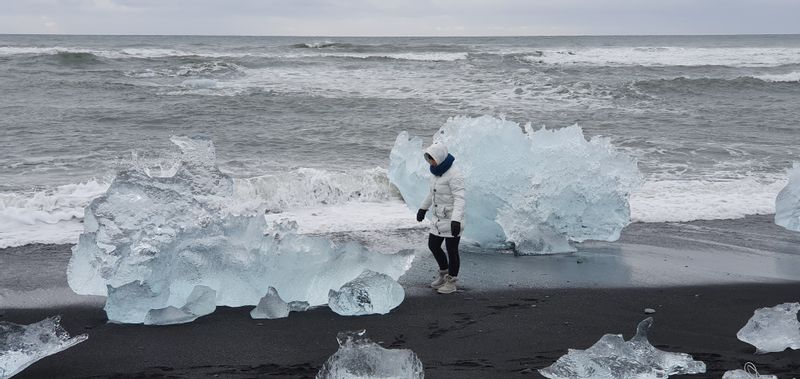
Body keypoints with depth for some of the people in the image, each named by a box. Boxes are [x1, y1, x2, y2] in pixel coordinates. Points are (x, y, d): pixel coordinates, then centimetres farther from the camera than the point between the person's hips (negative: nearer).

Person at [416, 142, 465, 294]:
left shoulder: (454, 174, -22)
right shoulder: (437, 170, 5)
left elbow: (459, 199, -28)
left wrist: (456, 220, -38)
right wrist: (423, 208, 28)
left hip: (452, 219, -9)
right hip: (439, 217, 9)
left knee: (451, 250, 3)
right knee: (433, 246, 16)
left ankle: (451, 282, 19)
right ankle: (444, 273, 36)